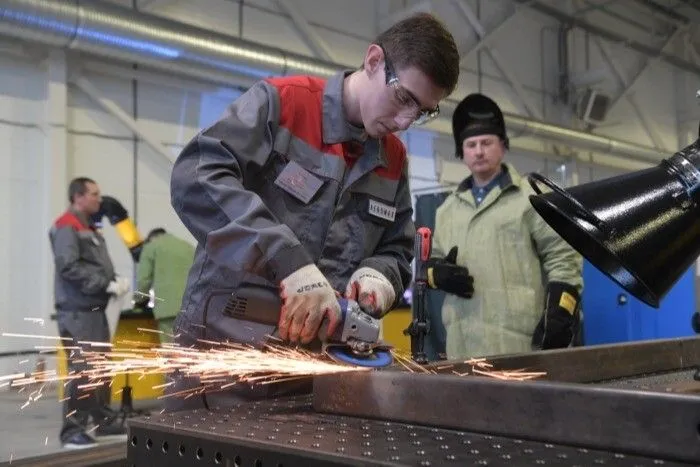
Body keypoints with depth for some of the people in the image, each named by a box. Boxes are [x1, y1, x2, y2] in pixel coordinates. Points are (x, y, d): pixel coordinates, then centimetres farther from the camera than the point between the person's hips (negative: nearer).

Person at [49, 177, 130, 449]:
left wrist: (115, 281, 1)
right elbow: (69, 267, -20)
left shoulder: (89, 229, 21)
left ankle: (104, 422, 21)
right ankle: (72, 431, -5)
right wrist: (107, 285, -19)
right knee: (81, 369, -11)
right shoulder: (66, 228, -8)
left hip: (95, 310, 9)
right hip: (77, 312, -9)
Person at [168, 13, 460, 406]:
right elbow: (196, 178, -22)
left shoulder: (393, 159, 9)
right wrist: (290, 263, -31)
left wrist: (376, 278, -8)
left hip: (314, 357, 5)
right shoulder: (281, 102, -9)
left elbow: (395, 251, 17)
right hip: (223, 342, -4)